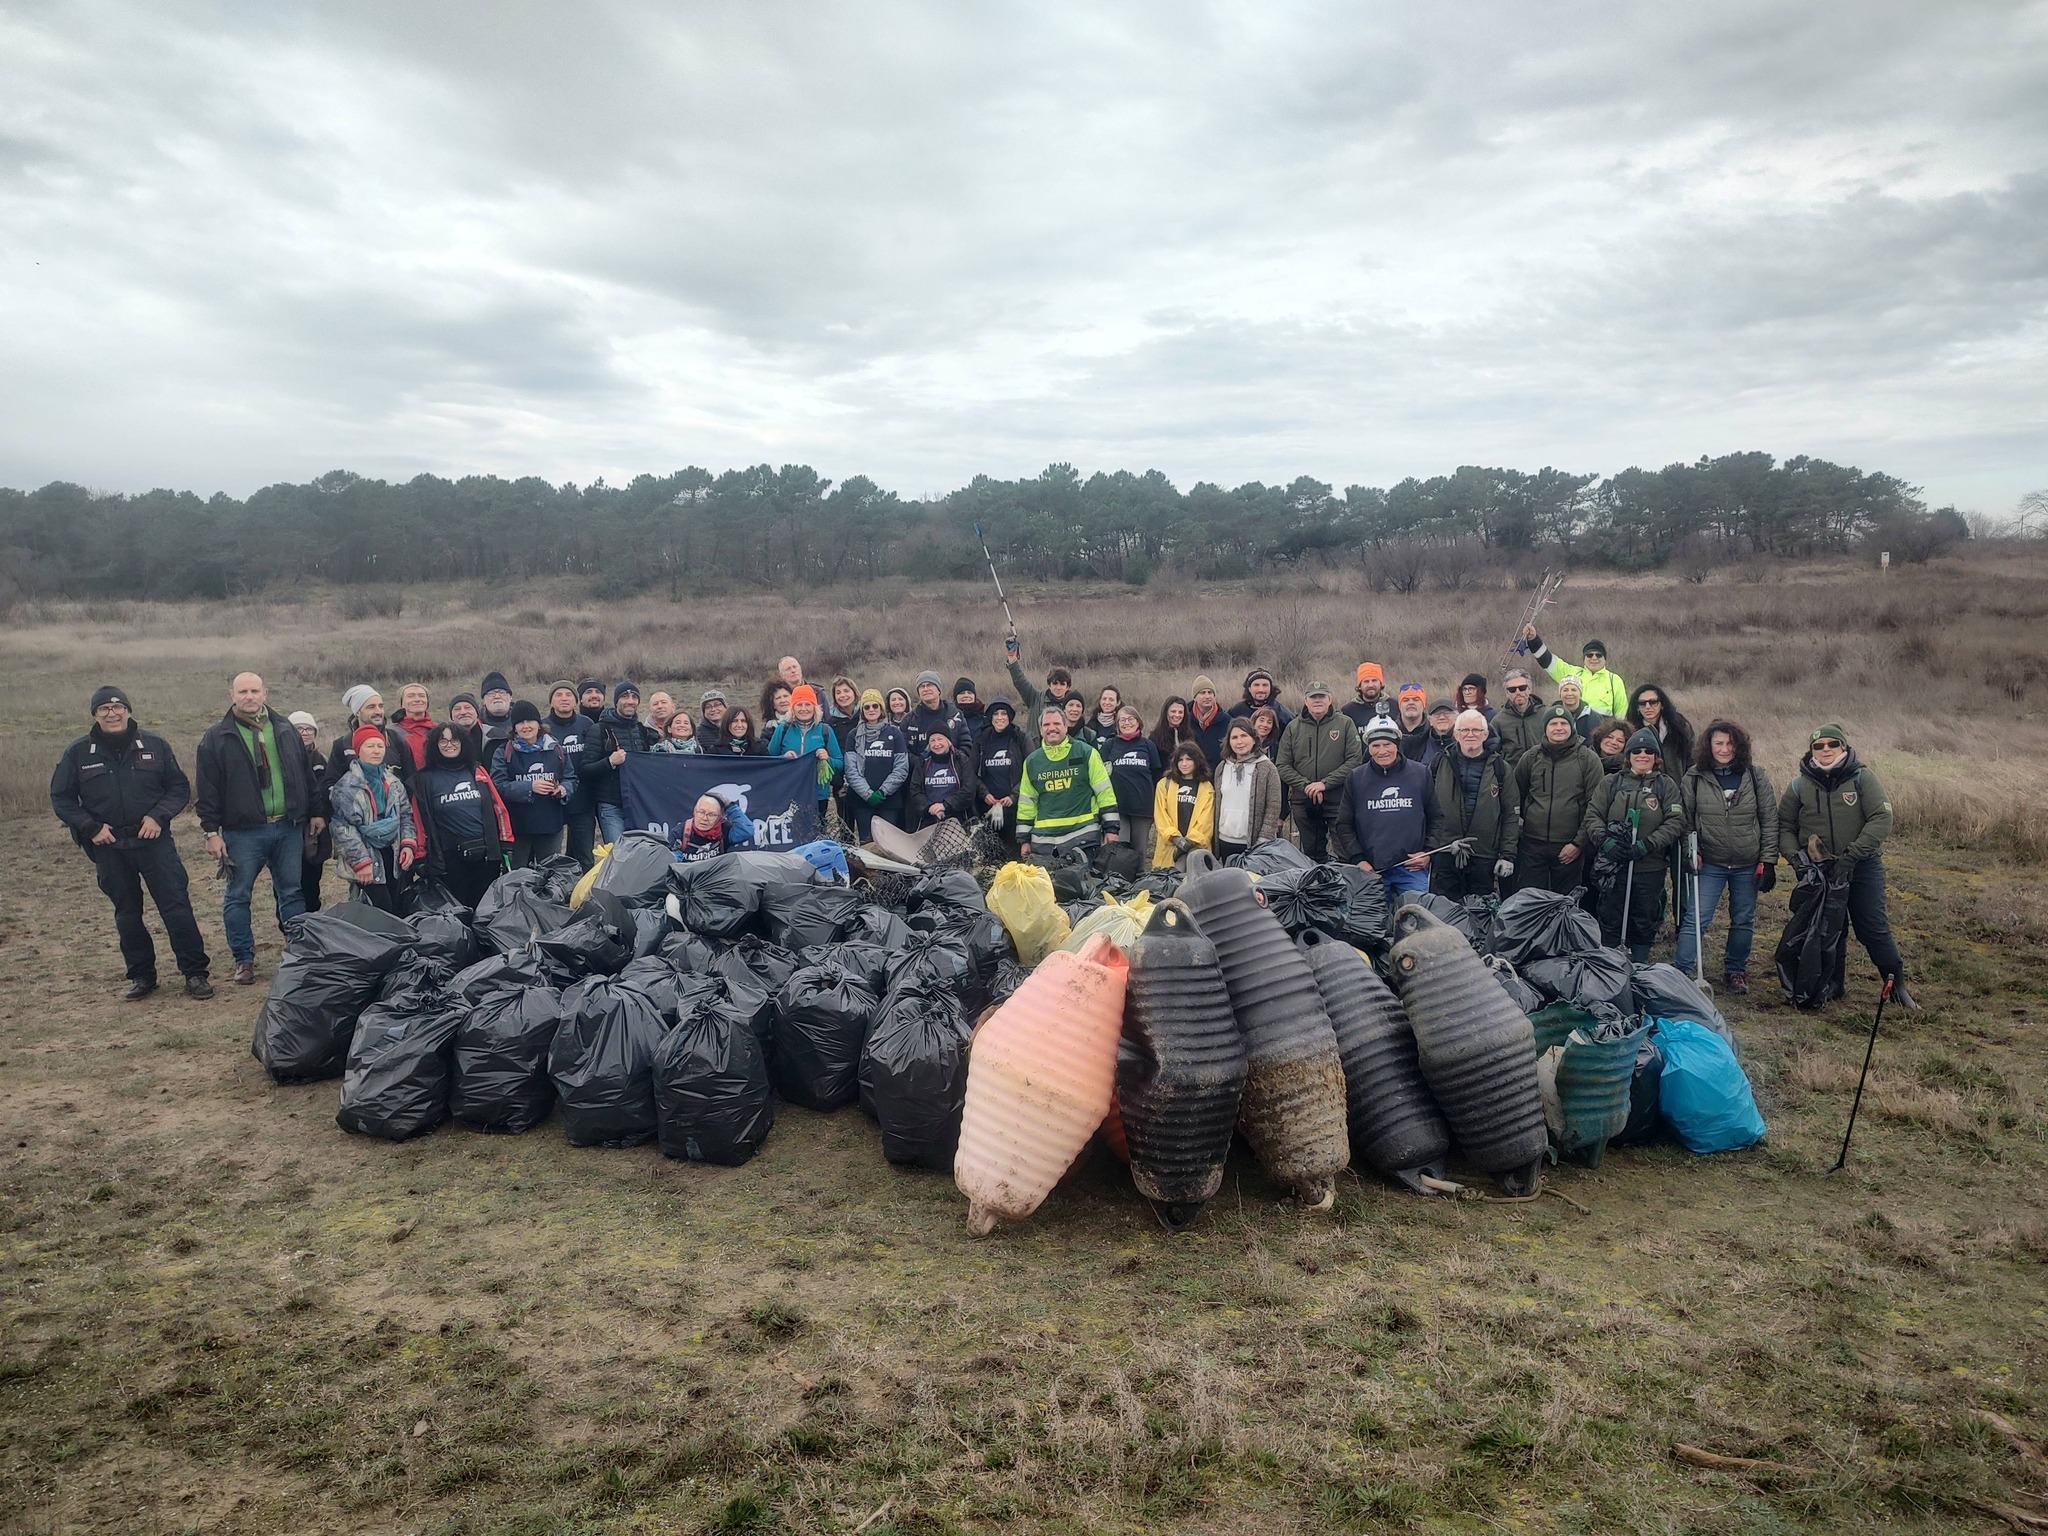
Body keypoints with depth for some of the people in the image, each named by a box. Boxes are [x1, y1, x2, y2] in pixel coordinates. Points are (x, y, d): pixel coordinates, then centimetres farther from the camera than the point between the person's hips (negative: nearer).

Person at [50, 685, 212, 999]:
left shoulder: (154, 745, 0)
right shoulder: (78, 753, 1)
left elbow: (180, 787, 6)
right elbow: (61, 798, 8)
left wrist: (158, 816, -10)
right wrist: (90, 827, -5)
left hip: (154, 841, -1)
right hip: (109, 847, 2)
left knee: (177, 908, -5)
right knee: (127, 915, 11)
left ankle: (195, 973, 1)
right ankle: (141, 976, 22)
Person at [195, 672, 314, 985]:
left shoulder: (285, 729, 10)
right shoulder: (217, 736, -1)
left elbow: (305, 774, 14)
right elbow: (207, 788, -2)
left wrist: (313, 813, 11)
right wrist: (211, 831, -6)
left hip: (288, 827, 3)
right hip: (243, 831, -2)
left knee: (292, 892, 9)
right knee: (238, 895, 4)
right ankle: (243, 960, 15)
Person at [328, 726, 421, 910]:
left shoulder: (393, 782, 11)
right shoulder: (346, 786, -7)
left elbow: (406, 815, 17)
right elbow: (343, 827, -11)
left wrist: (408, 844, 0)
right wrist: (361, 861, -15)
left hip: (392, 854, 6)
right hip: (366, 857, -6)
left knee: (397, 908, 6)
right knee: (383, 911, -13)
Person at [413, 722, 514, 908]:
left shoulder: (477, 772, 9)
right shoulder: (425, 779, 3)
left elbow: (498, 808, 9)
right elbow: (422, 821, 1)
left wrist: (505, 848, 4)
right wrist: (423, 860, -4)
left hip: (487, 855, 2)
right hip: (450, 859, -2)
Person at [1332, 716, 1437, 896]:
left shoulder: (1421, 773, 4)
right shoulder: (1356, 778, 4)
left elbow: (1435, 818, 10)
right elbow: (1344, 824, 6)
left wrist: (1428, 852, -1)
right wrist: (1358, 859, -3)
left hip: (1413, 868, 0)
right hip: (1371, 869, 0)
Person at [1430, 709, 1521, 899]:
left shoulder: (1500, 768, 5)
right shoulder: (1440, 764, 5)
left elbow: (1512, 815, 4)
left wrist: (1508, 855, -2)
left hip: (1485, 857, 0)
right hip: (1444, 854, 0)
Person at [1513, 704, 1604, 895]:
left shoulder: (1588, 758, 0)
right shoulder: (1530, 758, 7)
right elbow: (1515, 795, 18)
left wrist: (1579, 843, -8)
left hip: (1569, 848, -2)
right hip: (1532, 845, 2)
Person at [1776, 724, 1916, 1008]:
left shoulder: (1862, 778, -5)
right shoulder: (1799, 785, 1)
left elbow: (1882, 819, -14)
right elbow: (1784, 826, 7)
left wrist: (1852, 854, -23)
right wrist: (1795, 855, -11)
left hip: (1862, 867, -2)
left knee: (1874, 928, 0)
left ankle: (1896, 984, 14)